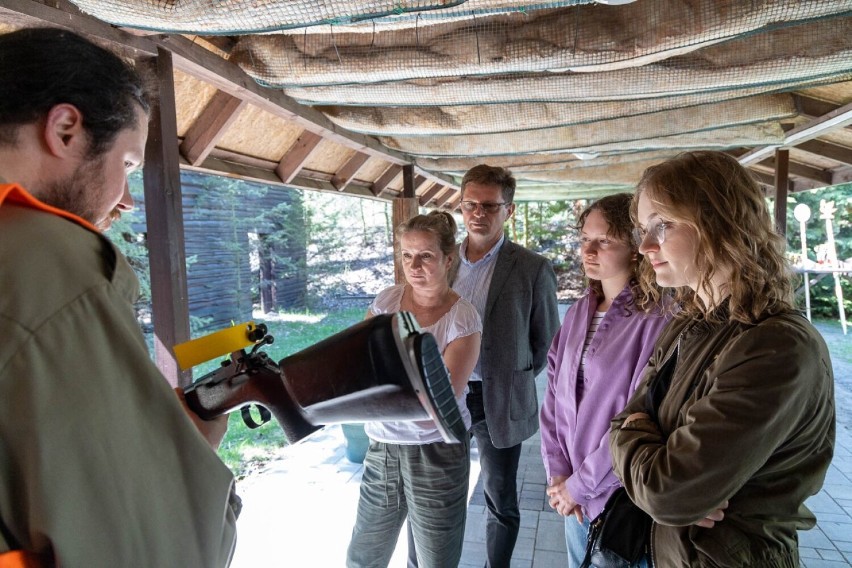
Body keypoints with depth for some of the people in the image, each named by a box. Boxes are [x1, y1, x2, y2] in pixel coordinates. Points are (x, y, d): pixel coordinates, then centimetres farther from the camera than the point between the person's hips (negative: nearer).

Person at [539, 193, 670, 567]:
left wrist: (580, 484, -13)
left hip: (622, 496, -5)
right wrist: (557, 472, -4)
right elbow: (554, 393, 4)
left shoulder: (658, 319, -18)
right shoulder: (578, 313, 3)